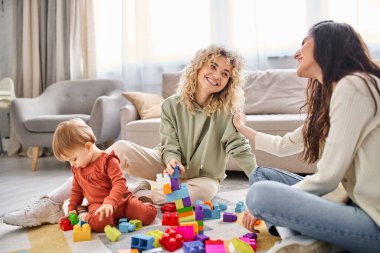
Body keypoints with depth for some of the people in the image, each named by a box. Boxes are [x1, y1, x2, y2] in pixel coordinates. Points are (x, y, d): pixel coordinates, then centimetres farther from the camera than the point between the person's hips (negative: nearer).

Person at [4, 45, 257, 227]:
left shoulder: (226, 110, -13)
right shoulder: (172, 105, -9)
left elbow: (241, 148, -20)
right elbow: (169, 146, -10)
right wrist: (172, 161, -34)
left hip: (202, 177, -1)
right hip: (171, 166, 2)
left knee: (207, 190, -40)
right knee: (121, 148, -23)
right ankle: (51, 205, -27)